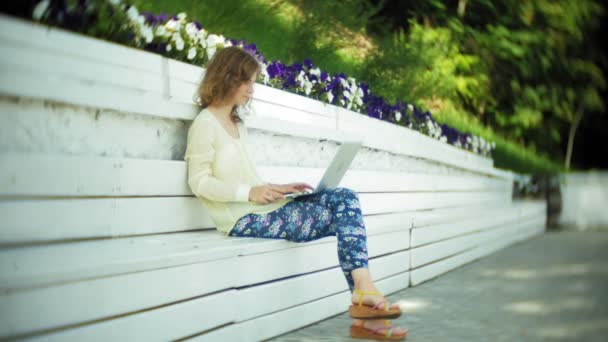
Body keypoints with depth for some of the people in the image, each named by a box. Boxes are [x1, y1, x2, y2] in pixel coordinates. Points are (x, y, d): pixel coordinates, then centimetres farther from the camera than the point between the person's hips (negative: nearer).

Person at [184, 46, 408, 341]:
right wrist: (250, 192, -22)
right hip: (243, 219, -8)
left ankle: (363, 304, -16)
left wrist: (277, 188, 4)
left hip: (262, 209, 8)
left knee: (344, 198, -8)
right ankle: (364, 292, -12)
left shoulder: (237, 124, 22)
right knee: (344, 213, -14)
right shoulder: (205, 124, -5)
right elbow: (199, 182, -12)